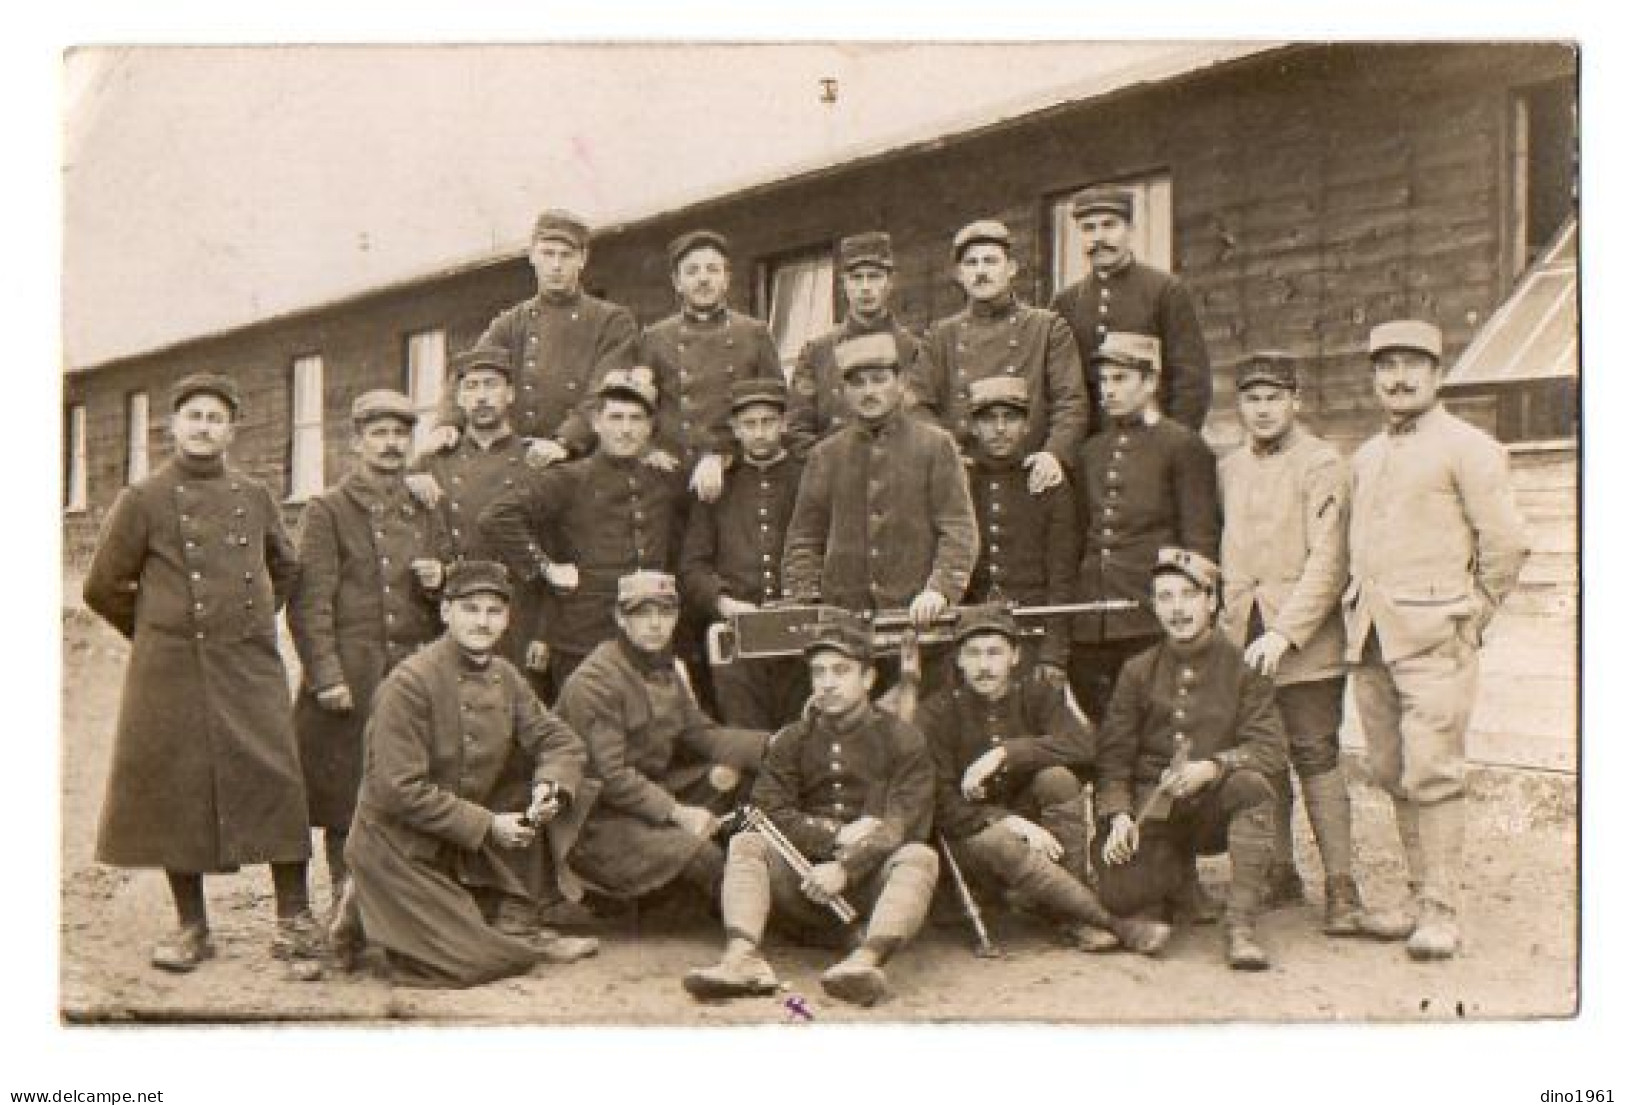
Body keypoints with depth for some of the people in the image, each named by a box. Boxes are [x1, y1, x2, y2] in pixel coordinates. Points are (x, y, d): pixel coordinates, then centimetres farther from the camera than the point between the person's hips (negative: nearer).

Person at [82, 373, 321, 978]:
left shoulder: (255, 496, 9)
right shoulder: (142, 499, 0)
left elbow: (286, 569, 24)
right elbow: (103, 587, 6)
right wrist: (157, 634, 11)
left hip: (252, 667, 2)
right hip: (171, 674, -1)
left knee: (277, 781, -6)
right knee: (177, 790, 3)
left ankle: (294, 921, 2)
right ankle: (191, 926, 18)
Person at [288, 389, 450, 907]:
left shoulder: (426, 514, 18)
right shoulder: (327, 510, 4)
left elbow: (452, 601, 25)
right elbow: (309, 603, -4)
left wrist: (440, 581, 1)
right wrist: (327, 677, -13)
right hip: (350, 684, -4)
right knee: (345, 805, -1)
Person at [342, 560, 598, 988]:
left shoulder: (505, 677, 3)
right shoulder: (409, 682, -19)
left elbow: (560, 740, 6)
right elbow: (400, 791, -22)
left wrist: (551, 785, -17)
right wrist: (487, 825, -23)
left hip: (469, 845, 7)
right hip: (399, 846, -7)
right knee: (473, 961, -14)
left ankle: (514, 921, -1)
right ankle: (367, 916, 10)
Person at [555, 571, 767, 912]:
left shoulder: (667, 670, 13)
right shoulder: (594, 681, -16)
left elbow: (701, 733, 9)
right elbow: (610, 776, -20)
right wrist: (676, 812, -26)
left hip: (656, 793, 9)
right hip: (601, 818, -9)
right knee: (701, 855, -28)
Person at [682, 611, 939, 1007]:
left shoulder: (902, 740, 6)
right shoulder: (791, 741, 15)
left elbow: (903, 823, -9)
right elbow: (767, 811, 0)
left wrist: (846, 868, -23)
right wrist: (835, 835, -14)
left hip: (871, 882, -2)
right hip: (806, 880, 2)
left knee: (920, 857, -30)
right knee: (746, 843, -19)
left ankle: (867, 958, -52)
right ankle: (743, 956, -40)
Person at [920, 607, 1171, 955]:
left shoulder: (1039, 694, 2)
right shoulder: (936, 714, -6)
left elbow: (1084, 744, -18)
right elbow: (942, 804, -13)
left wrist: (1005, 753, -24)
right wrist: (1008, 821, -28)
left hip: (1031, 819, 3)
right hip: (972, 832, -2)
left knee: (1058, 777, -27)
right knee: (1004, 845, -36)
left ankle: (1079, 919, -25)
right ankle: (1113, 923, -31)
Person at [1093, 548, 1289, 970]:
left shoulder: (1241, 667, 3)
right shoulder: (1139, 671, 9)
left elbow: (1271, 747, -8)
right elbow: (1113, 753, 7)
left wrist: (1213, 767, -25)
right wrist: (1118, 815, -9)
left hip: (1213, 808, -1)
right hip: (1150, 808, 1)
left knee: (1253, 786, -34)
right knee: (1118, 895, -21)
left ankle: (1241, 926, -29)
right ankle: (1178, 872, 16)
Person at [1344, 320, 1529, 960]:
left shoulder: (1468, 448, -2)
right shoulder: (1365, 457, 17)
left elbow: (1506, 543, -5)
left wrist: (1470, 619, 0)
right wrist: (1358, 617, 16)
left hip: (1434, 639, -6)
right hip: (1370, 639, 6)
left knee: (1432, 775, -8)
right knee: (1392, 775, 9)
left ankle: (1443, 913, -2)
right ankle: (1422, 895, 19)